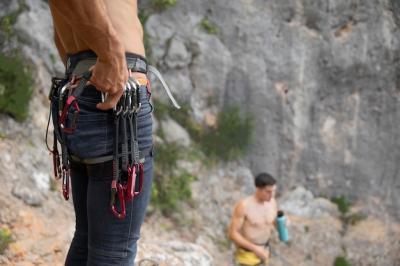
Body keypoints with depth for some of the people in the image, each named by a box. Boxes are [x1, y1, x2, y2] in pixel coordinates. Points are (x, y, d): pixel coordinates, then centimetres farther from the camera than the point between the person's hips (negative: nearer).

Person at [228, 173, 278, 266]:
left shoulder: (272, 202, -9)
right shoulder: (243, 205, -28)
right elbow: (232, 233, -23)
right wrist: (254, 249, -30)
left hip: (262, 250, 6)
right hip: (246, 252, -6)